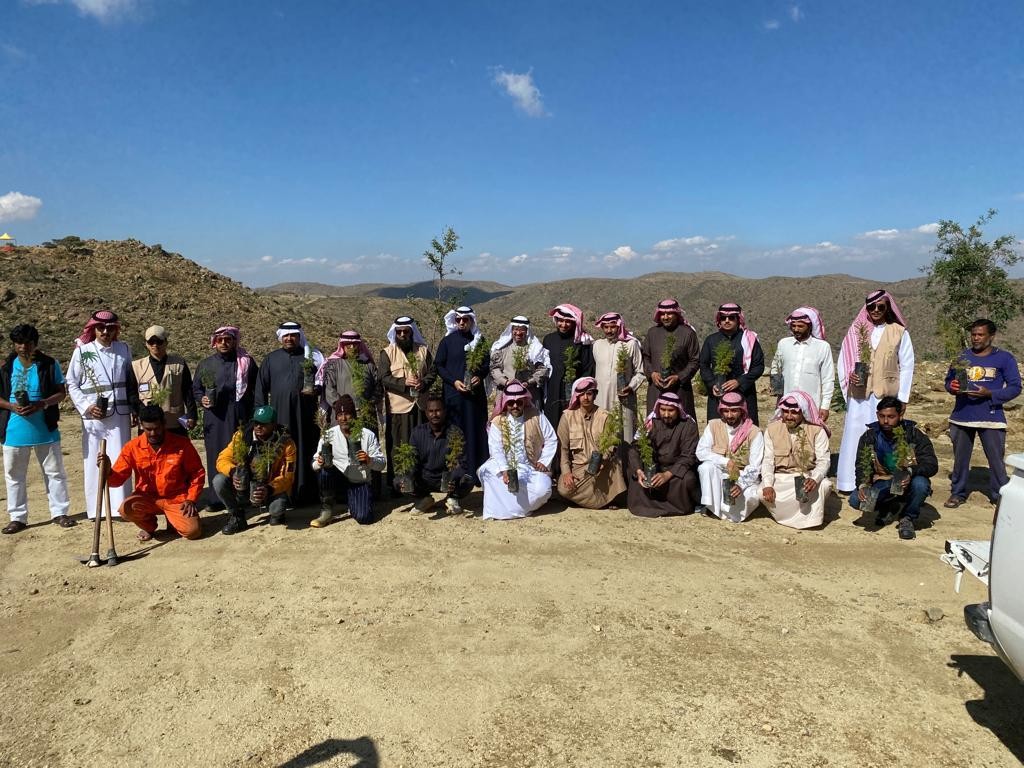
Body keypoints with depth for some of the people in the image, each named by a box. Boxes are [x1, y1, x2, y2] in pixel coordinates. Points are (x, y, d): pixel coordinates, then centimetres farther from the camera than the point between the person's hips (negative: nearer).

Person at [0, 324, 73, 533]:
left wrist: (41, 404, -18)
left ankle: (59, 512, 18)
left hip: (45, 430, -1)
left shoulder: (50, 364, -3)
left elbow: (61, 393, -2)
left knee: (55, 472, 6)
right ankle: (18, 517, 20)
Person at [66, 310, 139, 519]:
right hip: (92, 415, -1)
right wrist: (86, 406, -7)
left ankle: (121, 506, 6)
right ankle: (95, 509, 12)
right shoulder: (82, 351, 0)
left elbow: (131, 381, 12)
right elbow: (72, 384, 4)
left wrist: (135, 408, 10)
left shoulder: (124, 350, 6)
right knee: (93, 461, 4)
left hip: (119, 414, 1)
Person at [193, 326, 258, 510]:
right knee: (216, 457, 1)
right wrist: (202, 399, -3)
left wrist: (254, 415, 1)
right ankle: (216, 498, 8)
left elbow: (256, 389, 7)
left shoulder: (246, 362, 6)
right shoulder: (206, 364, 10)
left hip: (240, 418, -1)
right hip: (214, 419, 2)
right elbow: (196, 388, 18)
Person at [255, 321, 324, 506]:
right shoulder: (271, 359, 13)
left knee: (304, 453, -1)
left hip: (305, 415, -1)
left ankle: (305, 494, 4)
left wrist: (315, 390, -9)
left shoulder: (311, 357, 10)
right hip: (279, 414, 1)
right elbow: (261, 387, 12)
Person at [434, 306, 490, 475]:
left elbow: (486, 364, 15)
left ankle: (477, 467, 9)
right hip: (454, 393, -2)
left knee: (476, 430, 2)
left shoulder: (479, 340, 9)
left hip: (475, 393, 2)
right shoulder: (447, 341, 2)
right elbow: (438, 365, 2)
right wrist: (454, 381, -10)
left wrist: (479, 376, -6)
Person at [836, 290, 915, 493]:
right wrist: (849, 375, -13)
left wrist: (902, 398, -1)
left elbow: (906, 366, 3)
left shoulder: (899, 332, 2)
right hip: (859, 395, 1)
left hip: (887, 396, -1)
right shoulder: (856, 331, 6)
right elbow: (843, 360, 8)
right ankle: (850, 482, 8)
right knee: (855, 435, 1)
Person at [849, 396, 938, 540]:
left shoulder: (913, 434, -12)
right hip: (883, 484, 2)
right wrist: (862, 485, -27)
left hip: (908, 483, -2)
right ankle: (887, 508, 13)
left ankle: (907, 518, -5)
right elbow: (862, 465, -6)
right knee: (856, 500, -23)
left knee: (920, 483, -37)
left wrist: (911, 472, -39)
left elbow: (932, 465, -18)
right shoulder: (869, 436, -5)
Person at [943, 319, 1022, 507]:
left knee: (996, 459, -1)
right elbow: (948, 380, 15)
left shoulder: (1004, 358, -1)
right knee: (960, 457, 11)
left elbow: (1015, 387, -4)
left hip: (991, 418, -3)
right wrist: (952, 387, -9)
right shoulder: (961, 356, 9)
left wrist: (990, 394, -18)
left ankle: (1000, 496, 11)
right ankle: (958, 493, 21)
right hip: (962, 416, 3)